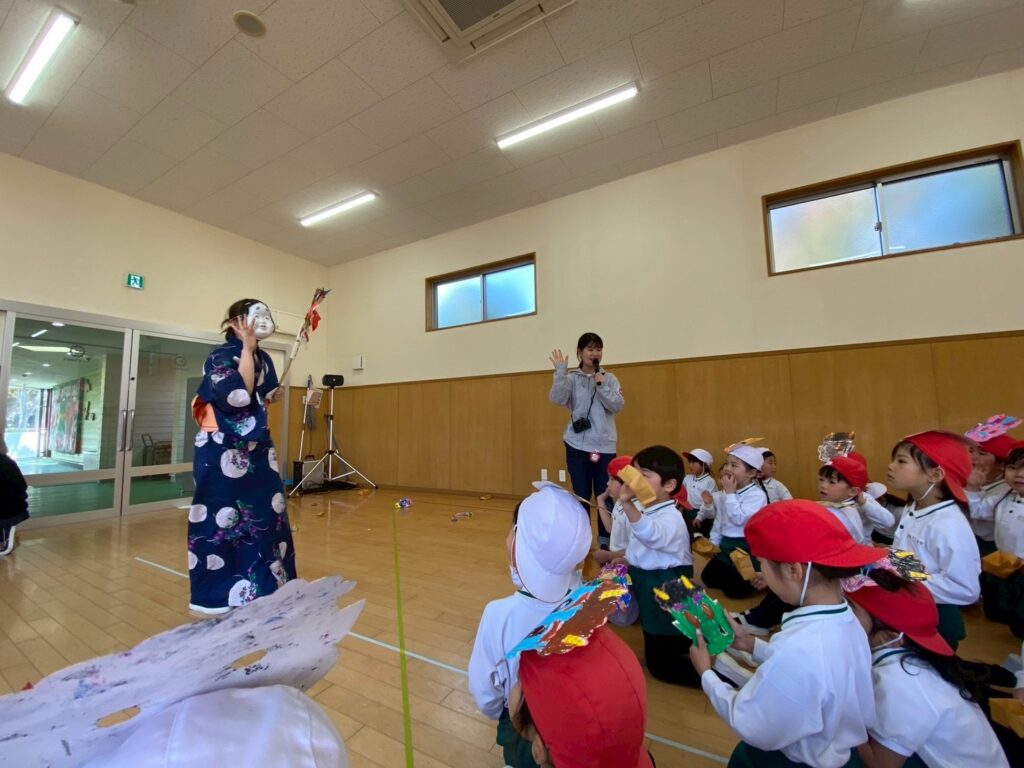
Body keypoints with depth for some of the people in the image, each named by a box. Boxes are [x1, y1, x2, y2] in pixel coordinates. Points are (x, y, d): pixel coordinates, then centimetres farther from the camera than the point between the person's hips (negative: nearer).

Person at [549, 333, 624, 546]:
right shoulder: (572, 378, 1)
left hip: (605, 447, 2)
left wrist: (601, 385, -13)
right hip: (577, 446, -1)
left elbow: (617, 406, -5)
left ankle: (605, 540, 23)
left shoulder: (610, 378, 7)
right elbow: (557, 399, -15)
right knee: (582, 496, 6)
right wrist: (560, 371, -18)